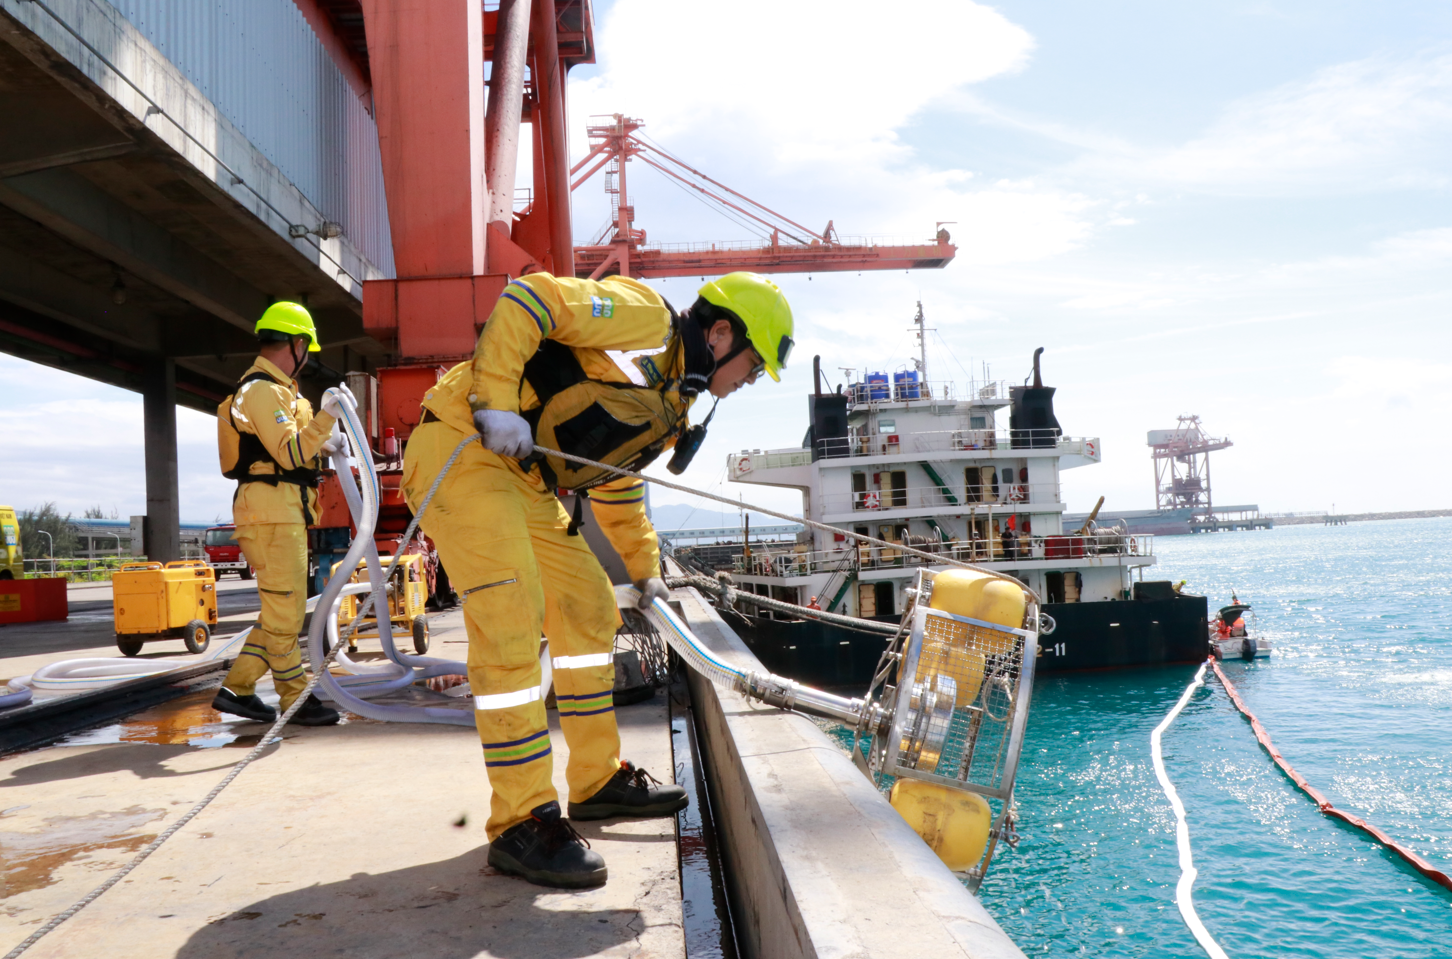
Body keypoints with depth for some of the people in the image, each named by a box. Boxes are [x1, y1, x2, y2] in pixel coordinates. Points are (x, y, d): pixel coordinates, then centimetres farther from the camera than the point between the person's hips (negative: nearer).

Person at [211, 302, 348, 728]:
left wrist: (324, 445, 22)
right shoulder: (263, 391, -11)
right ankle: (296, 699, 2)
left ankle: (236, 689, 16)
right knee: (284, 611, -5)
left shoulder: (273, 390, 22)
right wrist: (326, 417, -21)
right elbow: (291, 453, -19)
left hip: (284, 513, 11)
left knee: (282, 610, 12)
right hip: (271, 511, -11)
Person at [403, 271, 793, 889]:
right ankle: (522, 824, -8)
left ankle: (598, 779, 22)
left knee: (589, 609, 9)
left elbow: (618, 486, 28)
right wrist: (496, 402, -26)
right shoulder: (642, 318, -12)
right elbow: (526, 299, -19)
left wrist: (645, 568, 30)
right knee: (511, 619, -17)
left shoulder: (669, 407, 16)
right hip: (463, 449, -10)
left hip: (522, 479, 10)